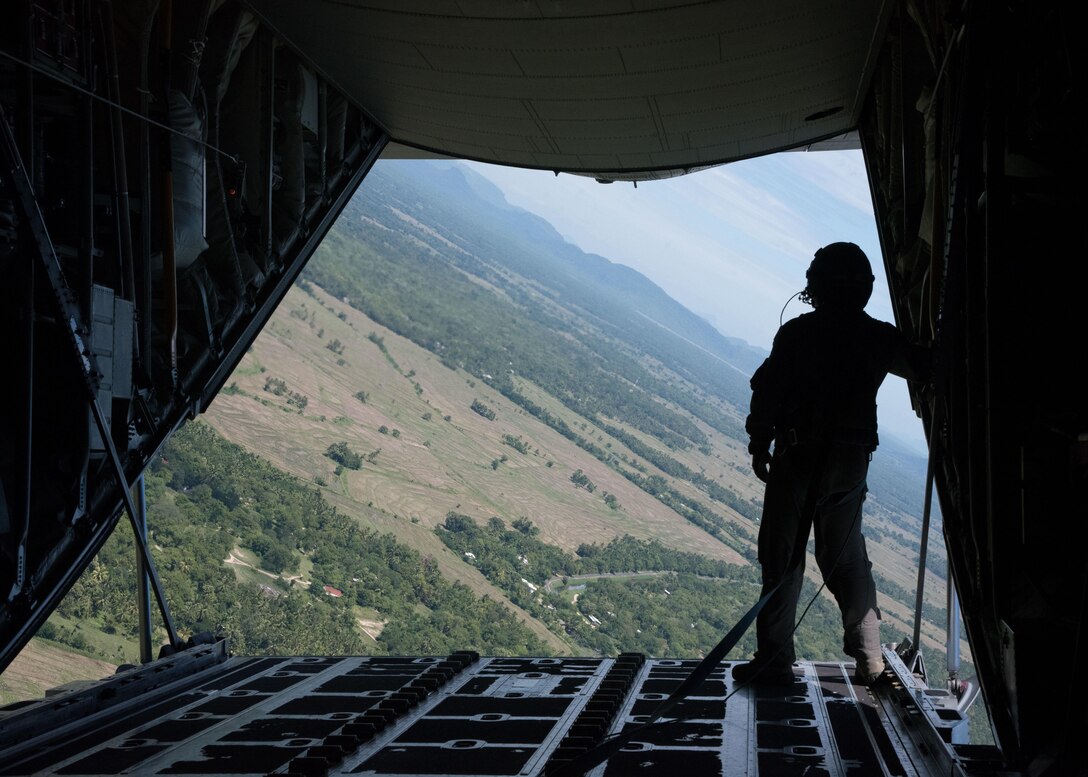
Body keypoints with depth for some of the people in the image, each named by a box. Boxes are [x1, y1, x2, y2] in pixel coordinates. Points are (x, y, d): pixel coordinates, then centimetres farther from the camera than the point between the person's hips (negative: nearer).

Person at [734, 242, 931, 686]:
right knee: (846, 555, 15)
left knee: (783, 557, 3)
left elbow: (767, 391, -9)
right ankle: (870, 657, 12)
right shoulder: (881, 337, 2)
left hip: (798, 454, -4)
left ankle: (774, 659, 3)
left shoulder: (797, 332, -8)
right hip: (852, 459, 4)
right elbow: (923, 371, 11)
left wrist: (759, 444, 2)